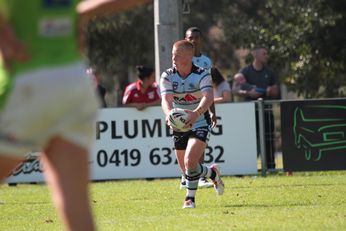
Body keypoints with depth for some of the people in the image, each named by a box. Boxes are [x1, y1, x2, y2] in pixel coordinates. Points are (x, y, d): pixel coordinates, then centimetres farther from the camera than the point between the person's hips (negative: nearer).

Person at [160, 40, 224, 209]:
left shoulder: (202, 75, -16)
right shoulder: (167, 76, -8)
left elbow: (208, 97, -33)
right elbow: (166, 99, -22)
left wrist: (196, 113, -53)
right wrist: (168, 113, -46)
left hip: (199, 123, -4)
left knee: (190, 161, -22)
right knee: (186, 167, 11)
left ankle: (190, 198, -3)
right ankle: (213, 173, 41)